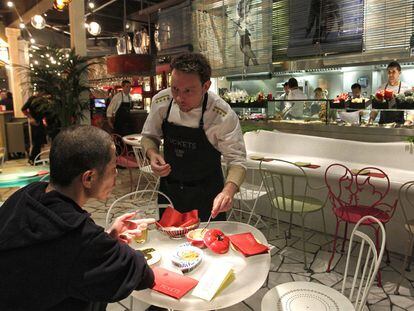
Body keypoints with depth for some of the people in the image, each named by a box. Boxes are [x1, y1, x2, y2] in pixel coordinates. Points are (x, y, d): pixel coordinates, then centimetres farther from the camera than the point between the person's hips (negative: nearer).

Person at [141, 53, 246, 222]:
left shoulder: (223, 115, -24)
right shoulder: (161, 102, -14)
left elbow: (237, 160, -20)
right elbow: (149, 136, 2)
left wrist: (228, 190, -38)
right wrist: (153, 155, -19)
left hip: (207, 194, -3)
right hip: (169, 188, 3)